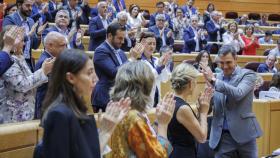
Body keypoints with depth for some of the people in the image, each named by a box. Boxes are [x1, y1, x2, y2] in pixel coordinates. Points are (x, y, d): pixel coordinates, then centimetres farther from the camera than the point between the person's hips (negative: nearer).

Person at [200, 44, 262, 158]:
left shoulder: (248, 75, -3)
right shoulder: (218, 77, 10)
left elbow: (238, 93, -21)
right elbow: (215, 104, 14)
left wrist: (213, 80, -23)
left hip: (243, 133, -3)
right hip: (222, 135, 4)